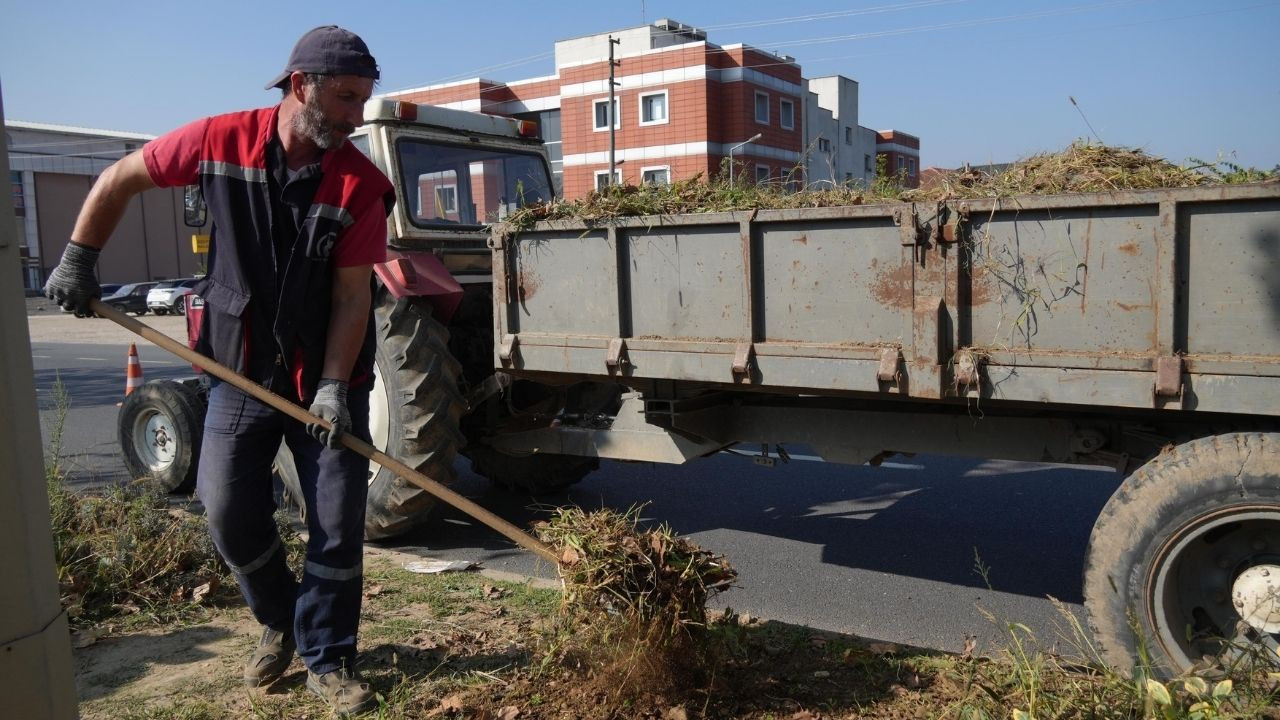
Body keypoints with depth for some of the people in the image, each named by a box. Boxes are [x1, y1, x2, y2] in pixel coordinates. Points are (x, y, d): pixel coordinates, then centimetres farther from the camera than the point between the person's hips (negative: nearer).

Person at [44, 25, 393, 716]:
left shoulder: (360, 184, -11)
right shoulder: (220, 141, -7)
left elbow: (352, 294, -13)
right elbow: (119, 180, 8)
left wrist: (334, 385, -21)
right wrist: (78, 259, 6)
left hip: (328, 379, -1)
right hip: (243, 372, 1)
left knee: (338, 524, 0)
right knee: (230, 516, 5)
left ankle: (327, 661, 18)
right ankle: (279, 623, 32)